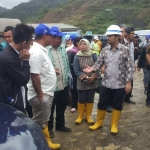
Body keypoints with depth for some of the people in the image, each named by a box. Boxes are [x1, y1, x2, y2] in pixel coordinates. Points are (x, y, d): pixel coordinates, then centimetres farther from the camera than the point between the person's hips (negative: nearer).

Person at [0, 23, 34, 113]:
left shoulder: (13, 53, 3)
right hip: (12, 104, -9)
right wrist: (25, 60, -16)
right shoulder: (8, 58, -26)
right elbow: (23, 80, -19)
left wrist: (23, 60, -2)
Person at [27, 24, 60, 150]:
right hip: (41, 95, -10)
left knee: (44, 121, 22)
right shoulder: (36, 52, -24)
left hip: (47, 93, 10)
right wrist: (40, 95, -22)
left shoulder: (42, 49, 9)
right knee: (39, 124, 5)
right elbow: (34, 76, -26)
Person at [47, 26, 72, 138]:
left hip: (64, 84, 7)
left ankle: (60, 125, 41)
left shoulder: (62, 48, 9)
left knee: (62, 106, 21)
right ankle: (49, 128, 31)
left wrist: (69, 76, 12)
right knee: (50, 108, 11)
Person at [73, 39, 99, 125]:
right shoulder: (77, 57, -5)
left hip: (93, 82, 1)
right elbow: (76, 71, -8)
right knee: (81, 100, 8)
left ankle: (88, 116, 25)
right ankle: (80, 116, 26)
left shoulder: (93, 55, -2)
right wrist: (86, 77, -17)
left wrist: (93, 77, -17)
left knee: (90, 99, 9)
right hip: (81, 82, -1)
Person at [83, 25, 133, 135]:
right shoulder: (105, 50, 2)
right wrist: (92, 69, -17)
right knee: (102, 104, 13)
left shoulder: (125, 50, -8)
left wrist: (128, 82, -10)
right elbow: (99, 63, 4)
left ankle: (114, 125, 29)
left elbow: (129, 67, -7)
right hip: (106, 83, 3)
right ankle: (99, 123, 32)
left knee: (117, 106, 11)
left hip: (120, 84, -3)